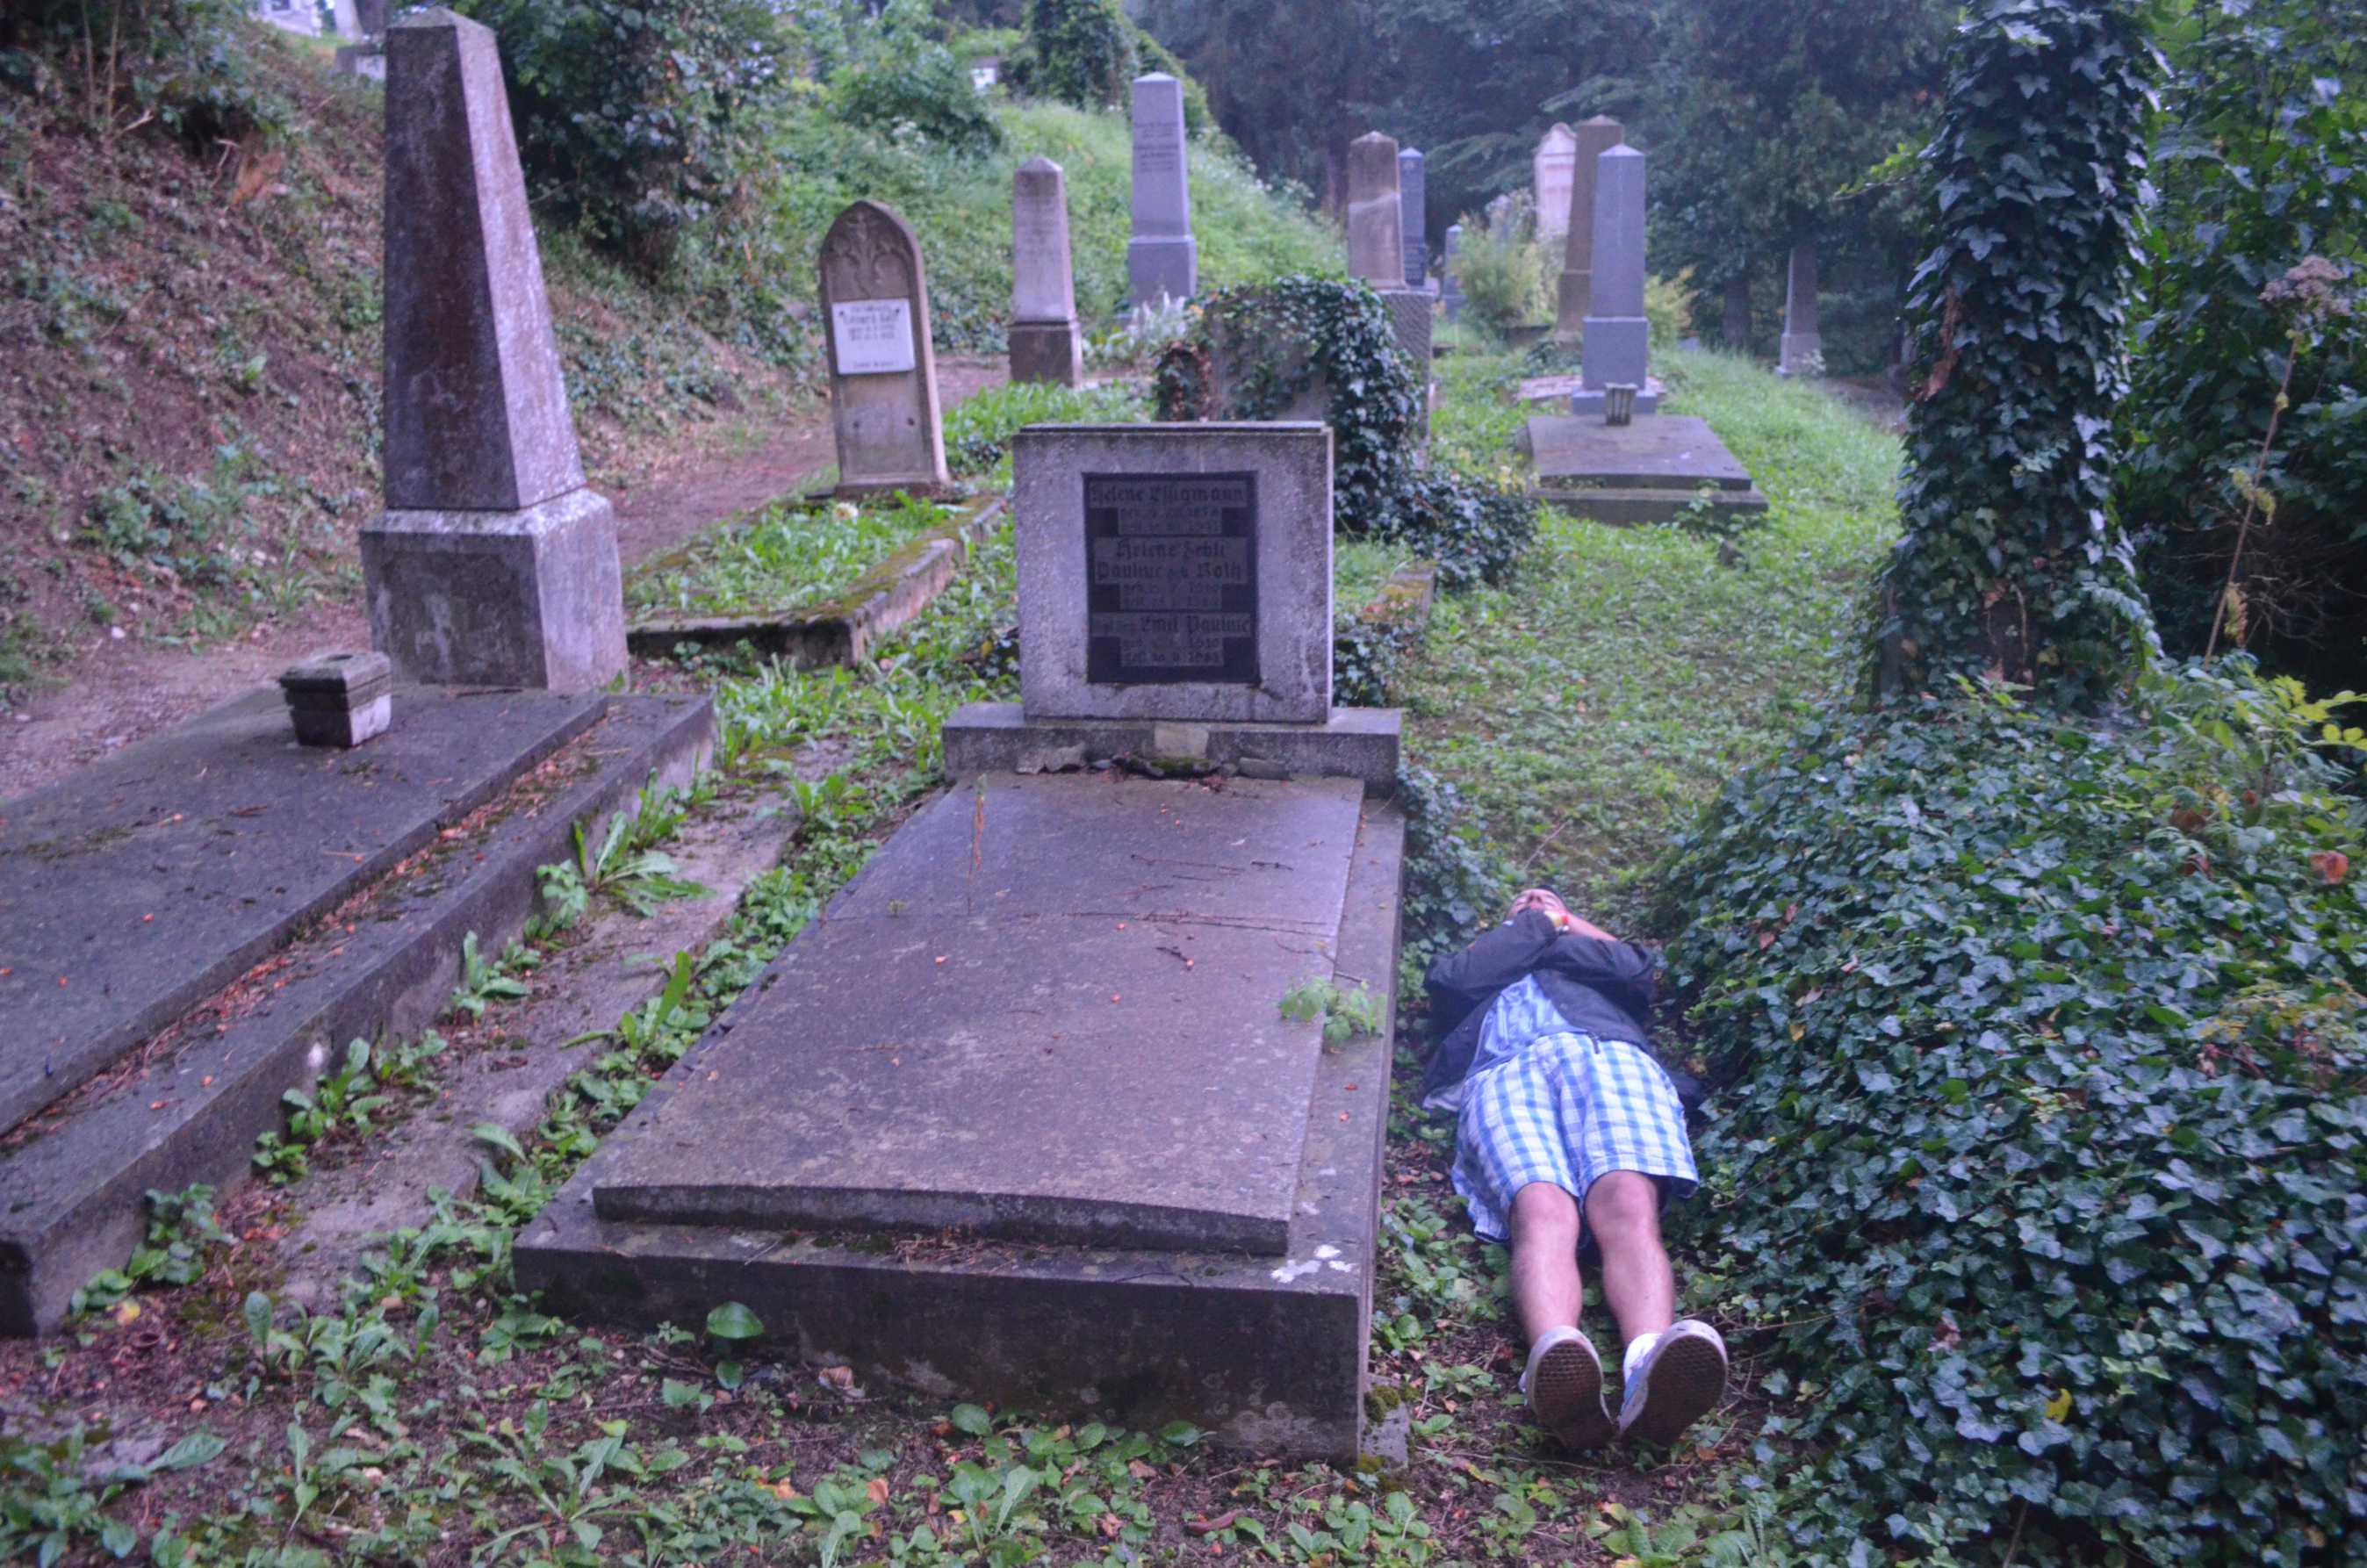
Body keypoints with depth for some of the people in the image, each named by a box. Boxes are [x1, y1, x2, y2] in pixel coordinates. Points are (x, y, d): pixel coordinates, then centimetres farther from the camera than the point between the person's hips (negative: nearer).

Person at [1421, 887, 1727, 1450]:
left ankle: (1649, 1370, -62)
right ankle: (1558, 1357, -64)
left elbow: (1636, 969, 21)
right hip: (1504, 1073, 0)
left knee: (1629, 1207, -34)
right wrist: (1532, 928, 29)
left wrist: (1561, 925, 32)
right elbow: (1448, 977, 20)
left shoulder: (1598, 970, 46)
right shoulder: (1481, 972, 45)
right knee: (1542, 1211, -35)